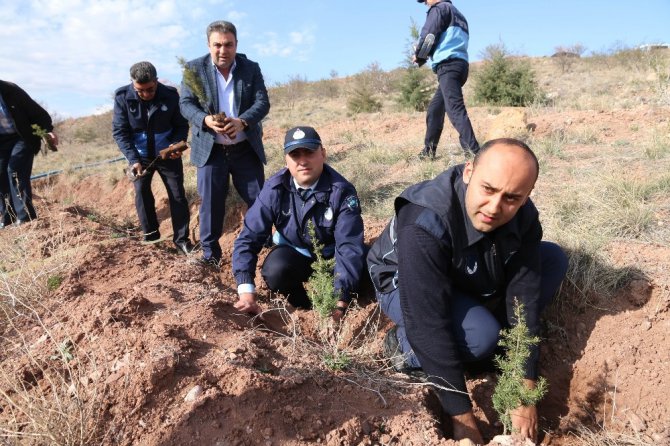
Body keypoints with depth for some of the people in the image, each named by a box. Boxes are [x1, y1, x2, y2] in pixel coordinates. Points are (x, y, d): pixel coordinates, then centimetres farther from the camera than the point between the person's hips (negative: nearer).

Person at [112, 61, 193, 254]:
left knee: (178, 195, 0)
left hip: (167, 155, -1)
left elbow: (182, 125, -7)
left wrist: (177, 144, -27)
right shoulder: (122, 97, -16)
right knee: (142, 194, 6)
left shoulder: (171, 95, -17)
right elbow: (119, 131, -14)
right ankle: (150, 234, 23)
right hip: (140, 156, 1)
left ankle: (181, 239, 11)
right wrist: (133, 159, -25)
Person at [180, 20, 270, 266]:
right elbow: (186, 104, -5)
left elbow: (263, 102, -6)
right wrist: (206, 120, -26)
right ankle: (210, 253, 18)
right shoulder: (194, 68, -2)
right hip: (210, 149, -1)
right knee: (211, 204, 4)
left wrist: (242, 121, -26)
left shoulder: (251, 68, 2)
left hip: (246, 148, 1)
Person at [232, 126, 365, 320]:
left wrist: (340, 301, -39)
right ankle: (306, 308, -1)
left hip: (329, 255, 0)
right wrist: (246, 290, -30)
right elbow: (249, 237, -18)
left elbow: (349, 246, -29)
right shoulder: (275, 188, -19)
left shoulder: (341, 191, -24)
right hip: (294, 252, 1)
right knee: (275, 270, -32)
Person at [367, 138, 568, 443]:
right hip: (405, 284, -6)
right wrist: (463, 417, -32)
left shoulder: (523, 217, -21)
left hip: (472, 280, 6)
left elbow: (523, 300, -19)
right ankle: (404, 345, -4)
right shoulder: (422, 224, -40)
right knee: (481, 336, -32)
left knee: (554, 259, -6)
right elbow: (429, 327, -38)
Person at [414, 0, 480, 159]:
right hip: (458, 64, 10)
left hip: (447, 65, -10)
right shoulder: (457, 14, 30)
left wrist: (418, 55, 11)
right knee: (435, 109, 16)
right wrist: (423, 55, 18)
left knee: (455, 109, -20)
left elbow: (428, 36, -6)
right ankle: (428, 151, 20)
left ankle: (474, 152, -31)